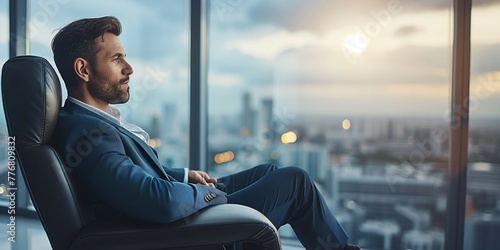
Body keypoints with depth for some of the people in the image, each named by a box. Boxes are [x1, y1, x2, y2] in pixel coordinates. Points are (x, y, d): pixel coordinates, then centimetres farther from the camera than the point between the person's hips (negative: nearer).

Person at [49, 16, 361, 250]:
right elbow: (164, 202, -38)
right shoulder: (88, 132, -27)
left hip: (179, 211, 10)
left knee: (269, 171, 16)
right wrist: (211, 191, -18)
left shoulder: (95, 120, 4)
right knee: (295, 180, -3)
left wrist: (185, 175, 4)